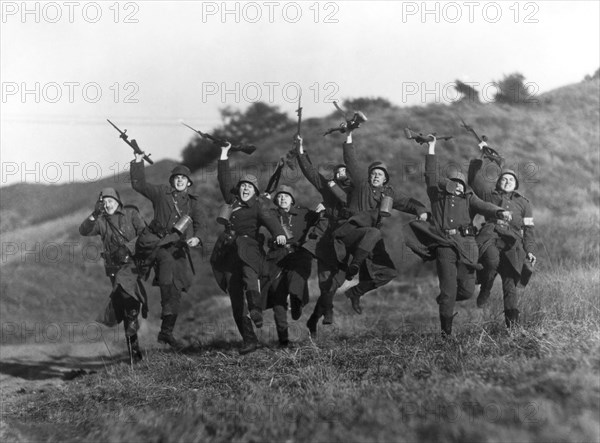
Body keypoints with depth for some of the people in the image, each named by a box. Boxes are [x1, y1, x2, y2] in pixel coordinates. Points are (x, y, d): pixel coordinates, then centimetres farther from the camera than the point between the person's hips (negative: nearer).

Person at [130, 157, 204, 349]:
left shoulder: (193, 201, 15)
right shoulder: (161, 193, 10)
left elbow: (199, 223, 3)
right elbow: (138, 184, 9)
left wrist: (196, 238, -17)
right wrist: (138, 162, 2)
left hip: (177, 247, 3)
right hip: (156, 242, -3)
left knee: (176, 291, 0)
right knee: (167, 261, -37)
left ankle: (166, 332, 8)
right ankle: (167, 309, -35)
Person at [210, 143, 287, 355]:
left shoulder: (258, 205, 6)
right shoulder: (233, 201, 21)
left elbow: (269, 219, -11)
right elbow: (224, 180, 28)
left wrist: (279, 233, -30)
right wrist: (224, 155, 29)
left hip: (249, 247, -4)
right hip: (228, 254, 5)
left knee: (248, 269, -39)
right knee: (236, 298, -3)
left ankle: (256, 307, -55)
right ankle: (249, 340, -4)